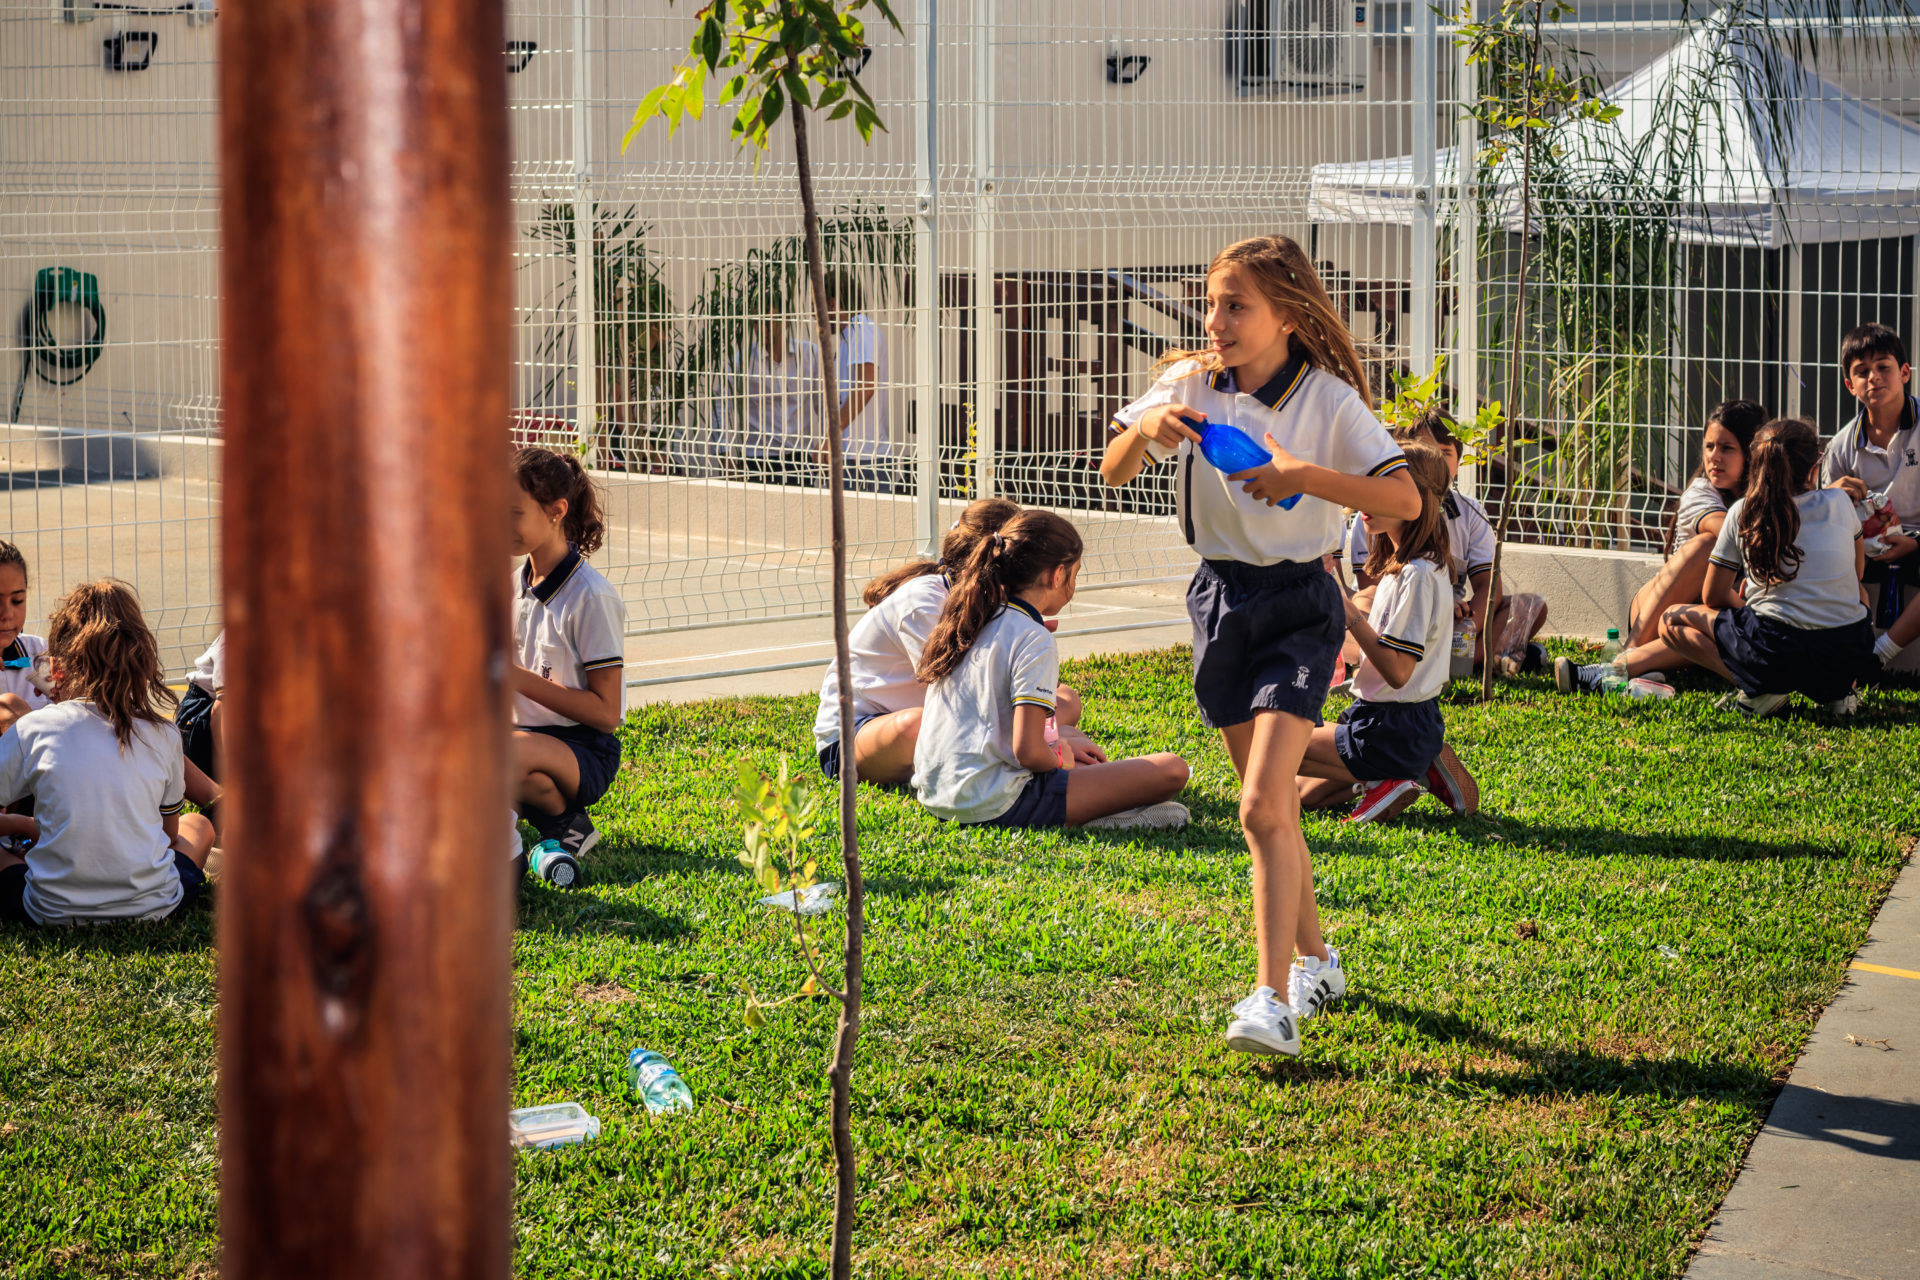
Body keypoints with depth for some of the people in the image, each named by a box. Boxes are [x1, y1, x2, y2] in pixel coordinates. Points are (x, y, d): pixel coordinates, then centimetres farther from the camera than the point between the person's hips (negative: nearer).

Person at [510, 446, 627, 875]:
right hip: (527, 735, 6)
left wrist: (520, 679, -21)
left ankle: (566, 823, -7)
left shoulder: (590, 596, -13)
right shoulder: (514, 583, 9)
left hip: (585, 753, -6)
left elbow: (606, 712, -15)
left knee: (510, 751, -39)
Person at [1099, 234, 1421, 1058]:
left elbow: (1406, 500, -18)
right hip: (1220, 596, 5)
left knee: (1262, 806, -18)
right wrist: (1145, 428, -16)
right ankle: (1316, 961, 34)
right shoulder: (1190, 385, 0)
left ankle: (1273, 1002, -19)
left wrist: (1305, 476, -27)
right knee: (1272, 807, 14)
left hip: (1297, 604, -5)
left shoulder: (1328, 400, -12)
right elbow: (1112, 473, 5)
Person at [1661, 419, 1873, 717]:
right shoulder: (1839, 503, 7)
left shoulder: (1742, 513, 3)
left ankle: (1760, 689, -5)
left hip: (1778, 653, -3)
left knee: (1672, 620, 15)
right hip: (1851, 655, 3)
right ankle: (1838, 689, 12)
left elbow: (1714, 597, 9)